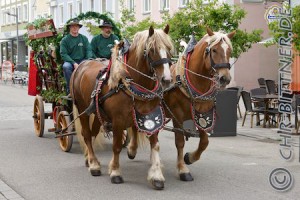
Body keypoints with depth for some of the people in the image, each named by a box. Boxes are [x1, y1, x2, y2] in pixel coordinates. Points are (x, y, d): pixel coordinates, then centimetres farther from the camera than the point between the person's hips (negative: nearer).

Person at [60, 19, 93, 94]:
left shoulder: (84, 38, 9)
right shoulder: (65, 40, 1)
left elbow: (89, 50, 3)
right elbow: (63, 54, -7)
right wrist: (74, 63, -19)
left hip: (82, 60, 2)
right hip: (70, 61, -2)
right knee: (66, 66, -35)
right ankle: (69, 89, -24)